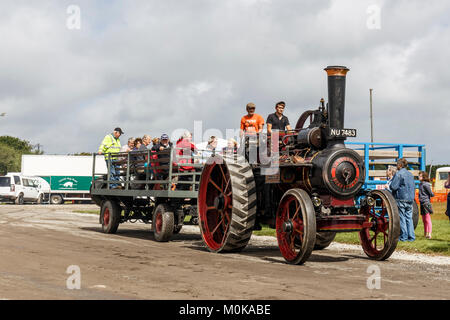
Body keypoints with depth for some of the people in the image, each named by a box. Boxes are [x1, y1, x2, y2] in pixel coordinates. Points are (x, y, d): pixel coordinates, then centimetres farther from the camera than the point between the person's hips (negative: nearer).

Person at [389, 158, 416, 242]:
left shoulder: (398, 174, -11)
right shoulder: (410, 174, 13)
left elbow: (393, 187, -16)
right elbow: (413, 187, 19)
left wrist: (390, 186, 4)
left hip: (401, 199, -7)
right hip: (410, 200, 7)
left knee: (402, 218, -1)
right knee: (409, 218, 9)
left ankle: (403, 236, 1)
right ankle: (411, 236, 9)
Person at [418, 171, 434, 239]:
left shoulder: (426, 184, -13)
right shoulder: (420, 184, 14)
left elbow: (431, 194, -12)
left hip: (426, 203, -9)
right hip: (422, 203, 9)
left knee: (427, 219, -9)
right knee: (424, 220, 14)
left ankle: (429, 234, -11)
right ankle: (425, 233, 22)